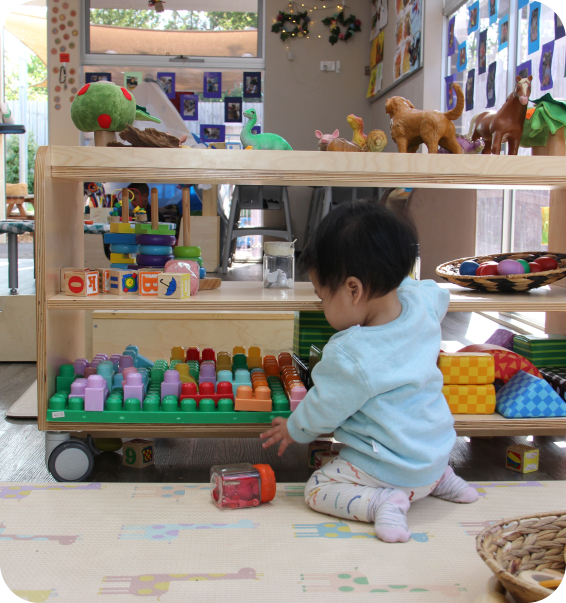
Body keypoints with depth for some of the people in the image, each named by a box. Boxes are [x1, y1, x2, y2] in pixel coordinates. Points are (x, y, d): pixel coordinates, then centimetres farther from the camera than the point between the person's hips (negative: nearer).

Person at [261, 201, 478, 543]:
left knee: (316, 491, 4)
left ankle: (383, 501, -15)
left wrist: (293, 430, 7)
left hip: (392, 471, -8)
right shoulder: (423, 304, -11)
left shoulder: (349, 357, -31)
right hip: (438, 449, 8)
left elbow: (322, 412, -14)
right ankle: (439, 479, 18)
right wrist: (389, 277, 15)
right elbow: (438, 293, 16)